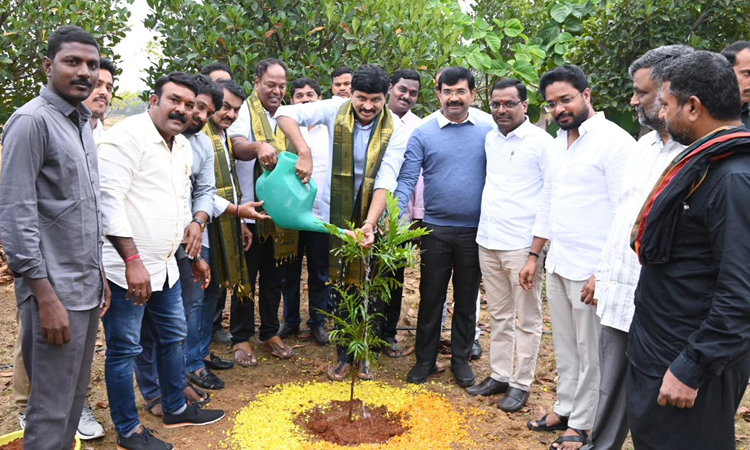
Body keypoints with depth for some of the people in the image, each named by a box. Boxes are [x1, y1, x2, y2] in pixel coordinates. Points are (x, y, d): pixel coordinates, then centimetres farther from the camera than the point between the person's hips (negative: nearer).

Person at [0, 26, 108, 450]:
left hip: (87, 287, 8)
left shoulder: (83, 124, 13)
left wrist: (100, 276, 16)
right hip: (55, 291, -8)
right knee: (52, 409, 3)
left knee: (75, 398, 17)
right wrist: (46, 297, -19)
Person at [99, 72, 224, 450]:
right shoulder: (127, 137, -14)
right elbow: (108, 201, -21)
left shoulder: (183, 146, 13)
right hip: (125, 268, -9)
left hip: (164, 267, 9)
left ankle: (175, 408, 38)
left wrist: (194, 252, 23)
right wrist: (132, 260, -24)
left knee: (174, 336, 19)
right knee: (124, 349, 4)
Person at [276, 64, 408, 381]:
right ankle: (344, 355, 25)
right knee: (340, 286, 9)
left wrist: (370, 223, -34)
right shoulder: (336, 110, -9)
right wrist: (305, 153, -28)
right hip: (337, 217, 1)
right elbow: (287, 114, -13)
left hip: (373, 217, 0)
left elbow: (386, 181, -21)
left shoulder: (395, 129, -12)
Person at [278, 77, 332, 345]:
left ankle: (318, 322, 22)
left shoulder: (331, 131, 6)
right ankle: (290, 320, 25)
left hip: (321, 213, 0)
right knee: (289, 272, 11)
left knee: (320, 273, 8)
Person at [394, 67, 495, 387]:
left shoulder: (489, 131, 2)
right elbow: (407, 180, -7)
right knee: (431, 297, 9)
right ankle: (425, 359, 25)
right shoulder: (422, 134, -2)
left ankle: (461, 359, 29)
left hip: (475, 231, 1)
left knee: (467, 299, 13)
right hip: (436, 229, -1)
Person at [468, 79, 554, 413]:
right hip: (488, 241, 7)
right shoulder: (490, 139, 11)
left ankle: (521, 383, 17)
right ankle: (499, 375, 27)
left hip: (522, 244, -6)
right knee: (498, 315, 16)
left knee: (526, 319, 6)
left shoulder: (541, 142, -9)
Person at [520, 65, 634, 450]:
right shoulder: (557, 145, 12)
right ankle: (564, 410, 33)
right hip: (557, 265, 7)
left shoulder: (614, 141, -13)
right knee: (564, 347, 18)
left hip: (592, 269, -7)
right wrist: (534, 256, 17)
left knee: (590, 352, 7)